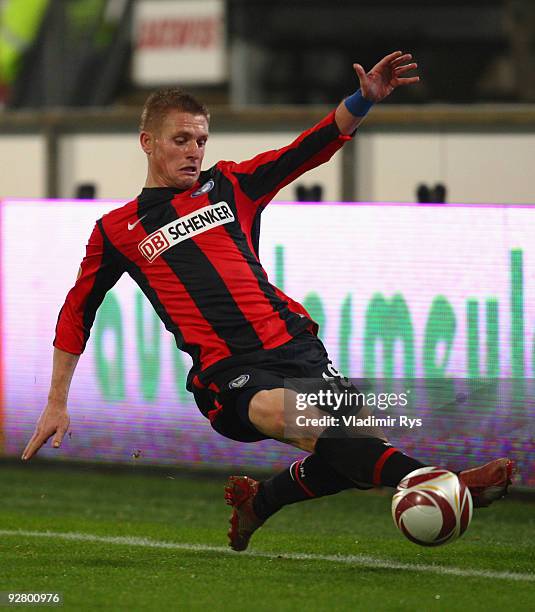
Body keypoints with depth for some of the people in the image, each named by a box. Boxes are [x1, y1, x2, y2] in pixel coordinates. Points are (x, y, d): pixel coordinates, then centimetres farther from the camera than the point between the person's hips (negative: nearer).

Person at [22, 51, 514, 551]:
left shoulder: (228, 186, 17)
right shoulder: (116, 231, 11)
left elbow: (310, 149, 10)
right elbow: (77, 313, 21)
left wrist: (365, 99, -7)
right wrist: (56, 403, 20)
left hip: (294, 344, 5)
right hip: (226, 373, -5)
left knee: (361, 445, -9)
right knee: (310, 425, -32)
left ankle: (258, 501, 18)